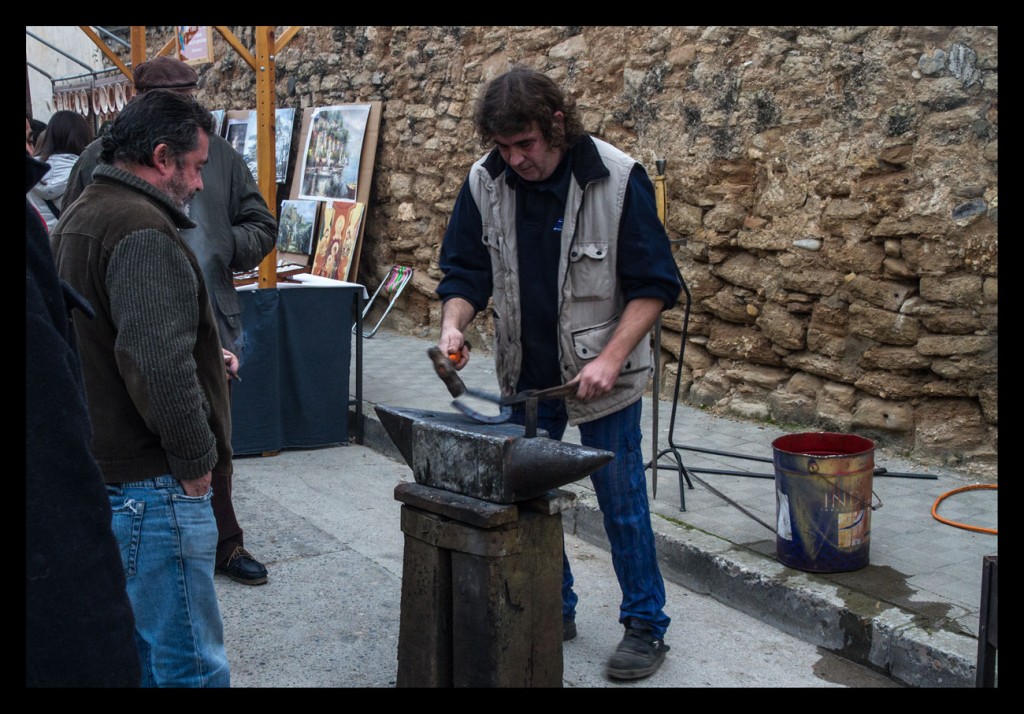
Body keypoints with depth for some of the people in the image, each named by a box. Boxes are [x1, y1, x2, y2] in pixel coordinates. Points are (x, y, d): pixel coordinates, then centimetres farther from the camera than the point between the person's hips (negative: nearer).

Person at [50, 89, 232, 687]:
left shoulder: (79, 218, 15)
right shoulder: (144, 234, -19)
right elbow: (159, 366, -27)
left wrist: (203, 355, 17)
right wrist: (195, 462, -16)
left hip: (97, 469, 11)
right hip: (150, 482, -11)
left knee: (138, 648, 22)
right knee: (190, 663, -2)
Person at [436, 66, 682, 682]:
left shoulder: (618, 179, -17)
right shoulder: (485, 182, -6)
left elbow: (654, 283, -14)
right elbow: (467, 270, 3)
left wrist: (610, 359, -23)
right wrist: (455, 324, -17)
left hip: (602, 374, -4)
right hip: (527, 373, 5)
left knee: (621, 501, 3)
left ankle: (646, 625, 19)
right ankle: (555, 610, 32)